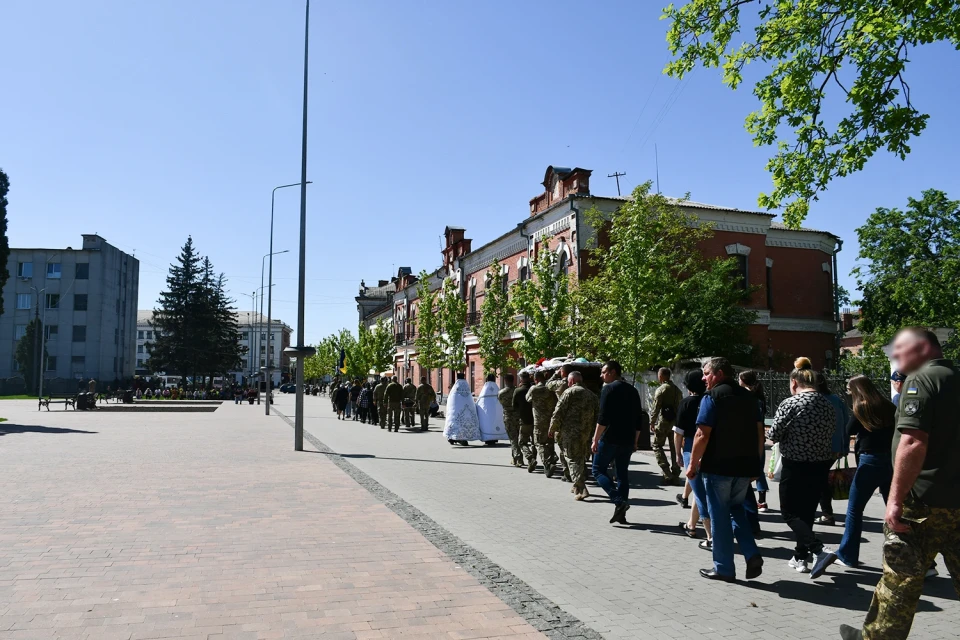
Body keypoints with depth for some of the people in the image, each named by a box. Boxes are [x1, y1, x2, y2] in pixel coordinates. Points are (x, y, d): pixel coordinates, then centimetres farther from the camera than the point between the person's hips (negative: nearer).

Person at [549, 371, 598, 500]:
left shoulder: (570, 392, -7)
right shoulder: (591, 395, 14)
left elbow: (558, 412, -11)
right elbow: (597, 415, 16)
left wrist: (552, 429, -3)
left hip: (569, 432, -7)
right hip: (585, 434, 7)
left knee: (573, 460, -4)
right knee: (581, 459, 19)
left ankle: (580, 490, -13)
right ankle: (578, 486, 29)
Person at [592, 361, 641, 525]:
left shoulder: (609, 389, -9)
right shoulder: (632, 390, 14)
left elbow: (603, 417, -17)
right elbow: (637, 418, 17)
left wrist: (595, 439, -14)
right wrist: (635, 441, 22)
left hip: (610, 438, -7)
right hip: (628, 440, 7)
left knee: (598, 470, 4)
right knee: (623, 473, 11)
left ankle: (619, 501, -12)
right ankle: (621, 514, 11)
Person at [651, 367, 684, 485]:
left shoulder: (661, 389, -9)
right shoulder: (677, 390, 12)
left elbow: (656, 408, -13)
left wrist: (652, 422, -6)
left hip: (664, 421, -6)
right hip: (676, 422, 6)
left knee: (657, 445, 4)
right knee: (675, 448, 11)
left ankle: (667, 474, -7)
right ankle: (675, 476, 13)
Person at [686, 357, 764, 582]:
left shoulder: (712, 397, -10)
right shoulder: (748, 396, 11)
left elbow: (702, 435, -16)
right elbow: (759, 432, 14)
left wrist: (693, 464, -8)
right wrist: (756, 463, 19)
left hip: (718, 466, -7)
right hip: (745, 466, 7)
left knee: (719, 516, 4)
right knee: (736, 509, 22)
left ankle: (724, 568, 11)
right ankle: (752, 555, 8)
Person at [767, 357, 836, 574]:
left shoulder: (790, 403, -15)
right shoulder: (829, 405, 4)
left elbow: (774, 435, -9)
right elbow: (832, 434, 12)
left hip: (795, 466, -6)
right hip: (821, 465, 6)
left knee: (789, 512, 5)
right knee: (807, 511, 17)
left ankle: (817, 550, -13)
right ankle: (800, 557, 23)